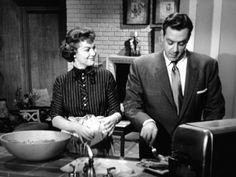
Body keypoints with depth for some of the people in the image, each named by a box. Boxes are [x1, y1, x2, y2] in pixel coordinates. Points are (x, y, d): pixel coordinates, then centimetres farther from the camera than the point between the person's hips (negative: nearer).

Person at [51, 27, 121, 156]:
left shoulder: (106, 76, 3)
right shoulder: (61, 81, 4)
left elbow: (116, 111, 6)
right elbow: (55, 119, 1)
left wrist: (112, 119, -16)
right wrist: (76, 127, -17)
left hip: (100, 146, 0)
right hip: (70, 146, 1)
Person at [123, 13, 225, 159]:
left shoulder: (207, 65, -1)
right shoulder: (141, 65, -4)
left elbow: (215, 109, 6)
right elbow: (131, 106, -1)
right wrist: (147, 122, -20)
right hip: (154, 147, 0)